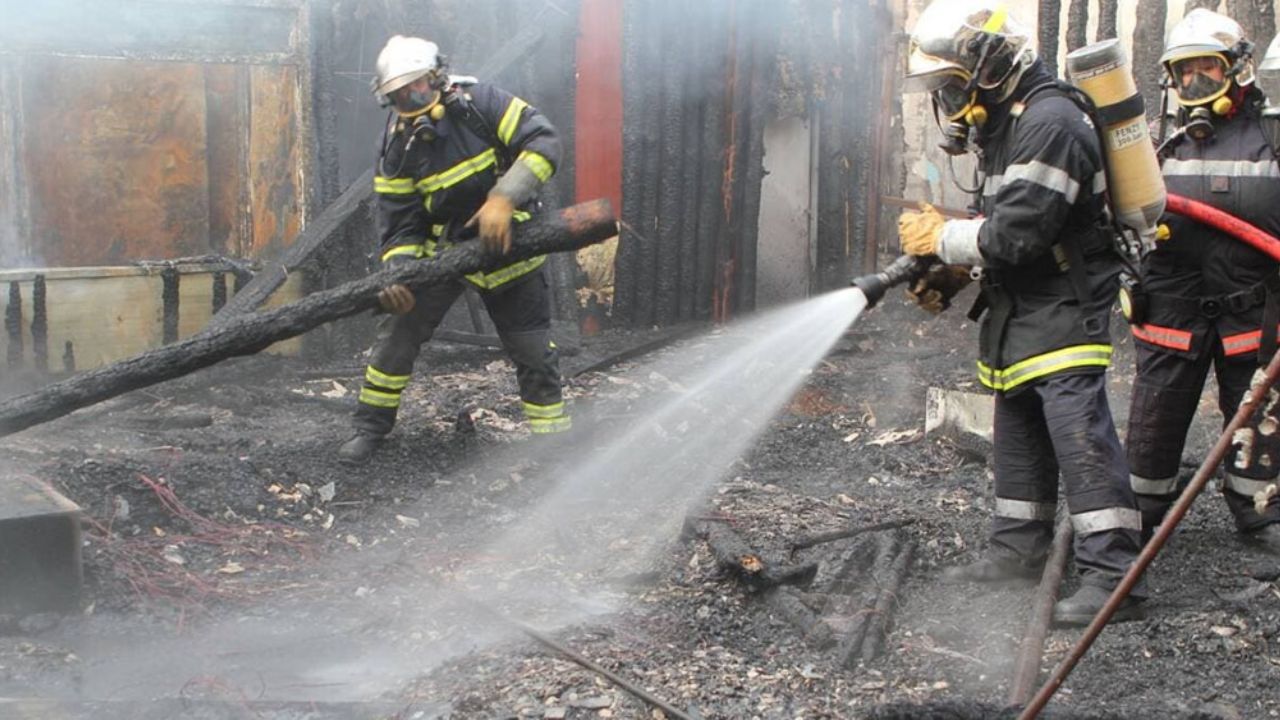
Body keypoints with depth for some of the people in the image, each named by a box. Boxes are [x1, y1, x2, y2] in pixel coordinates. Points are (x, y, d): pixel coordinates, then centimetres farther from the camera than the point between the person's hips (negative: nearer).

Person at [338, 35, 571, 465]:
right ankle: (371, 427, 12)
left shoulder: (480, 104, -17)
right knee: (399, 329, -4)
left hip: (505, 244, -2)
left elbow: (544, 142, -24)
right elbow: (398, 222, -8)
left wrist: (503, 199, -34)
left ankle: (553, 437, 14)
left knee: (535, 350, 0)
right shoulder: (398, 147, -8)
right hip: (441, 246, 2)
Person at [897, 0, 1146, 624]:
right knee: (1019, 434, 16)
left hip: (1065, 311, -10)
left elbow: (1016, 234, -25)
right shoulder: (1003, 125, 13)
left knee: (1080, 435, -13)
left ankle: (1114, 574, -12)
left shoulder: (1050, 124, -20)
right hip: (1020, 313, 10)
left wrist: (940, 237, -11)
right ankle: (1020, 549, 29)